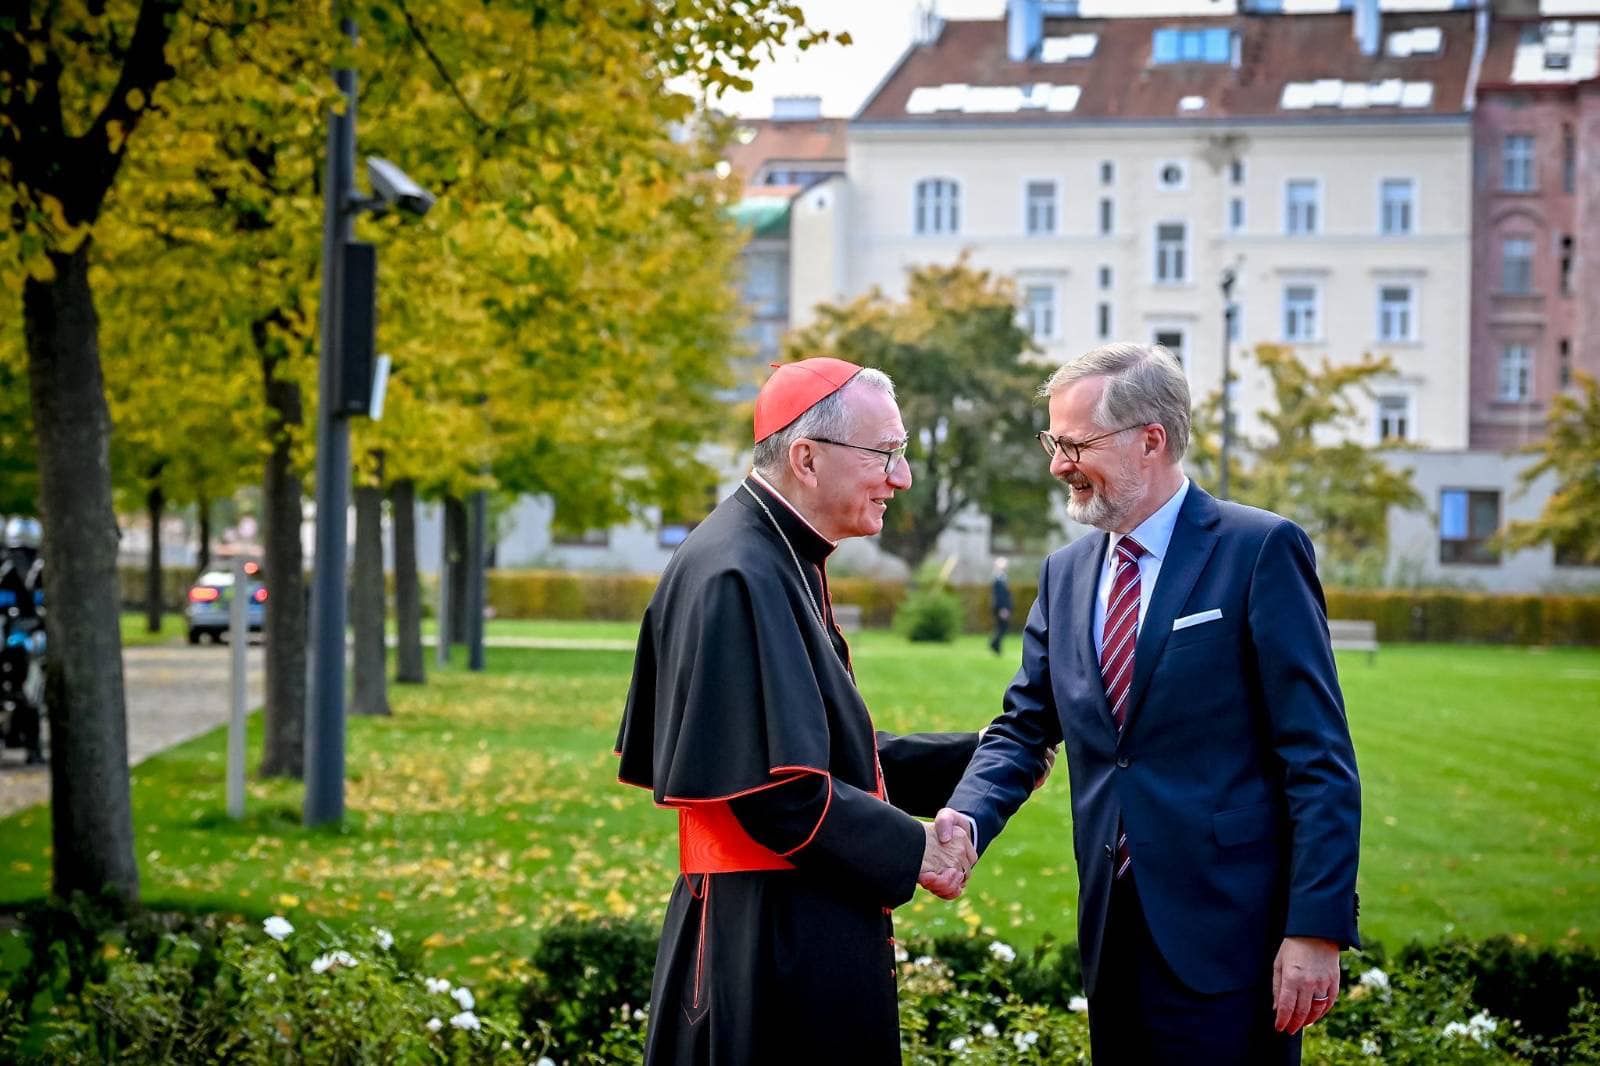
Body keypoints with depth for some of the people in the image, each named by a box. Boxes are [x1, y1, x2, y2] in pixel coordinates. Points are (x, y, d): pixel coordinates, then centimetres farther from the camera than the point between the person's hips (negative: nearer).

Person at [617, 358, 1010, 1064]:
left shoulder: (780, 561, 13)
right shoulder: (739, 576, -19)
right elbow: (778, 787, -23)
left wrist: (974, 759, 13)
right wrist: (911, 851, -13)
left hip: (799, 930, 10)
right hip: (768, 944, -10)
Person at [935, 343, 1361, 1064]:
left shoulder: (1260, 551, -7)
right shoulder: (1066, 575, 13)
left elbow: (1319, 757, -10)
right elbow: (1023, 729, 13)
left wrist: (1316, 928, -16)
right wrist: (966, 818, -9)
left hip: (1227, 933, -6)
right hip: (1115, 934, 6)